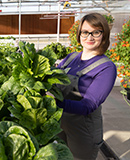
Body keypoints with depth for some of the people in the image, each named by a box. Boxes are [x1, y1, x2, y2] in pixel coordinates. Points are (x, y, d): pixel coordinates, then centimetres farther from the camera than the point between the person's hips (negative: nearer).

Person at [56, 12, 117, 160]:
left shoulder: (107, 68, -18)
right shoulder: (71, 57, 2)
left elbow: (88, 106, -25)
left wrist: (57, 101, -39)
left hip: (83, 131, -5)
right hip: (60, 123, 6)